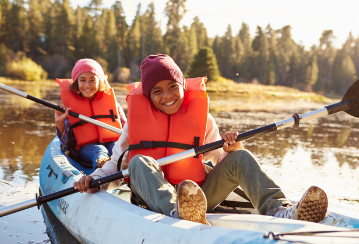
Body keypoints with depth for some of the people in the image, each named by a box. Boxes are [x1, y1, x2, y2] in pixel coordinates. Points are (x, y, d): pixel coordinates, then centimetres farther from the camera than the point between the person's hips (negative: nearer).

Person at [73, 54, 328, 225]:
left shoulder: (203, 118, 10)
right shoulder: (137, 118, 9)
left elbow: (221, 160, 8)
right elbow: (117, 162, 9)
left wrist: (232, 149, -14)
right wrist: (94, 180, -9)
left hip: (199, 194, 2)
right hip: (153, 195, -1)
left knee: (240, 158, -16)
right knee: (140, 161, -32)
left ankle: (279, 210, -38)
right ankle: (177, 213, -61)